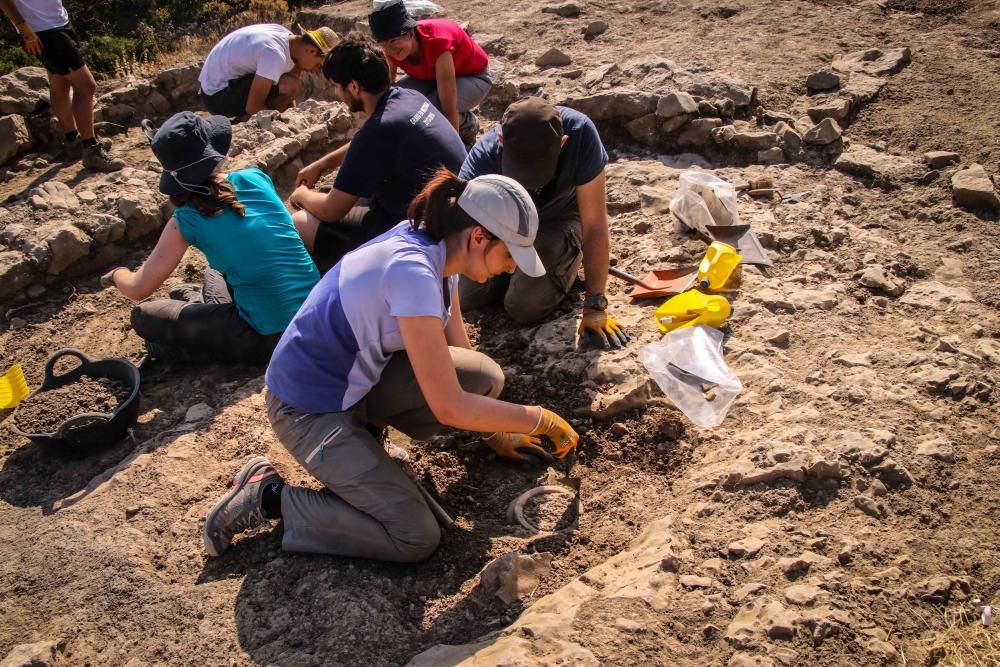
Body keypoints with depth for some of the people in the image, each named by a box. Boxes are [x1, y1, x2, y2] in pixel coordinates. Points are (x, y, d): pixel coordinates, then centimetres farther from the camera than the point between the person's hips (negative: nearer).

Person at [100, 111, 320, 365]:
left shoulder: (186, 221, -12)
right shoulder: (254, 178, -2)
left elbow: (138, 290, -1)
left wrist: (117, 274, 21)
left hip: (271, 339, -6)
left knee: (143, 316, 6)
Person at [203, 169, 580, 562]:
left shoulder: (436, 247, -4)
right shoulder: (412, 271, -31)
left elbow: (460, 352, 7)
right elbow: (448, 407, -30)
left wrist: (499, 436, 9)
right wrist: (539, 419, -17)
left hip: (361, 378, 8)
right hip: (309, 408, -8)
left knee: (485, 379, -9)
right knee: (416, 540, -12)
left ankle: (363, 433, 8)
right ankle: (269, 496, 1)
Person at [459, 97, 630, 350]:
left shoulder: (580, 133, -36)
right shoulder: (484, 156, -34)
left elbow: (595, 225, -28)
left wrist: (595, 306, -25)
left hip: (559, 219, -2)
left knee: (524, 307, -19)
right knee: (468, 296, -9)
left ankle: (570, 257, 11)